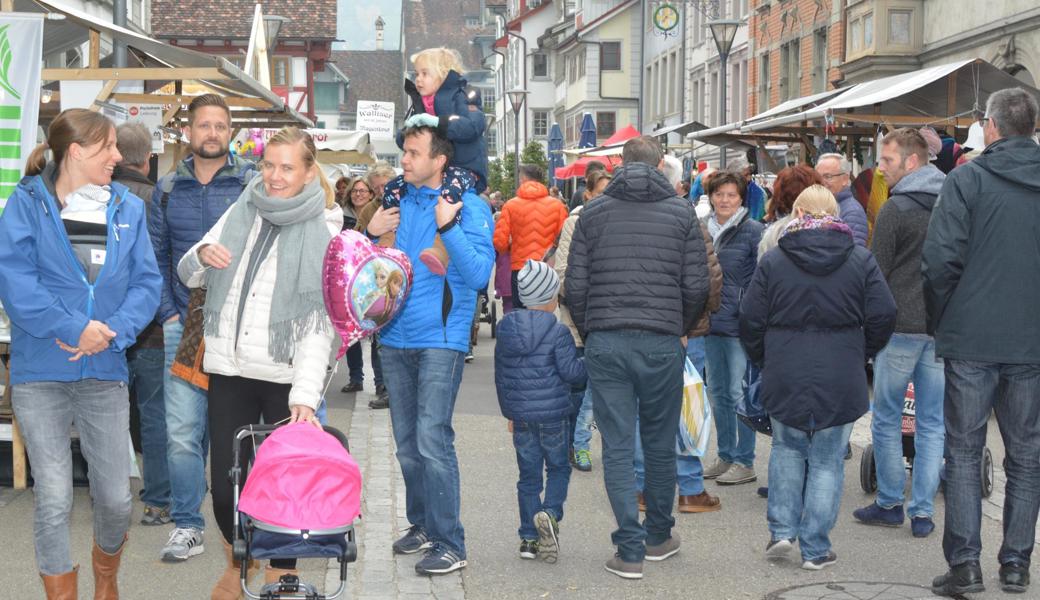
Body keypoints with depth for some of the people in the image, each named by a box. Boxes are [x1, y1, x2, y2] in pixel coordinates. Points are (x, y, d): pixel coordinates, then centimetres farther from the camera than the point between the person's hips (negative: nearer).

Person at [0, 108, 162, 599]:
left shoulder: (129, 207, 7)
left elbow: (146, 282, 2)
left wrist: (112, 332, -14)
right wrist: (73, 329, -19)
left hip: (105, 373, 3)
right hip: (40, 373, -3)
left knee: (115, 498, 6)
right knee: (53, 500, -3)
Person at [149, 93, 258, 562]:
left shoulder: (254, 182, 1)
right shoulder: (168, 190, 10)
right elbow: (156, 257, 13)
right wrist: (168, 313, 2)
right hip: (186, 327, 2)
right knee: (182, 432, -3)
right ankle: (187, 526, 6)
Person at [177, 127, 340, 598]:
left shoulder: (323, 232, -3)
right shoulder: (241, 212, 8)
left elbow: (319, 322, -11)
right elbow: (188, 276, 15)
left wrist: (305, 396, -22)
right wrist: (203, 255, -10)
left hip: (286, 378, -3)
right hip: (229, 370, 3)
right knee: (224, 481, 6)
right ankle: (235, 562, 31)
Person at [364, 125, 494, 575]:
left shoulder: (469, 207, -6)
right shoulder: (397, 202, 10)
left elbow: (479, 274, -16)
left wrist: (448, 226, -23)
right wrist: (371, 234, -3)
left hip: (440, 340, -6)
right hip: (395, 338, 6)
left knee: (432, 442, -12)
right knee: (407, 443, 13)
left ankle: (449, 543, -5)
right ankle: (422, 524, 28)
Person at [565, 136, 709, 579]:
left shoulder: (594, 213, 5)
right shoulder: (681, 212, 3)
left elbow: (575, 285, 1)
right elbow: (697, 286, 0)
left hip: (605, 343, 0)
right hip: (662, 343, 0)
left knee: (617, 447, 3)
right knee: (660, 444, 13)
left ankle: (631, 551, 1)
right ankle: (659, 537, 27)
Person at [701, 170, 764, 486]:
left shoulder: (752, 230, -6)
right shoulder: (703, 229, 10)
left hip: (740, 325, -6)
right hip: (710, 323, 6)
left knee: (739, 394, -2)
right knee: (717, 392, 12)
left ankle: (745, 462, 6)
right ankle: (725, 456, 23)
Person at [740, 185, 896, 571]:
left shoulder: (772, 262, -1)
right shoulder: (861, 260, 0)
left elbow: (751, 321, -1)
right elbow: (883, 317, -2)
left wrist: (763, 361, 14)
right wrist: (860, 355, 14)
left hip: (785, 377, 1)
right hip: (841, 380, 0)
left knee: (787, 449, 20)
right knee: (827, 460, 7)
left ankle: (782, 530, 12)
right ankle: (816, 549, 9)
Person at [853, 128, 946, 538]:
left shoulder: (896, 208, -10)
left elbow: (876, 273, -8)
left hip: (901, 326, -5)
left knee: (887, 419, 8)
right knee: (933, 423, 8)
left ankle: (890, 503, 13)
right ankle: (923, 512, 9)